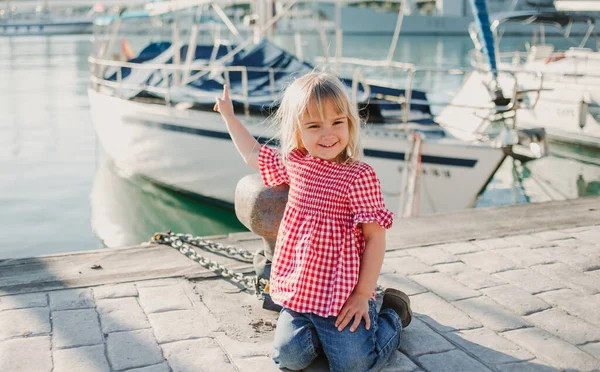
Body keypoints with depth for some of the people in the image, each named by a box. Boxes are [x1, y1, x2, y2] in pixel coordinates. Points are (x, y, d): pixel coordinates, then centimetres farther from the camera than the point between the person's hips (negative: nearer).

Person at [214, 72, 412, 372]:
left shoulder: (359, 176, -15)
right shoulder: (293, 163, 3)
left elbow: (375, 237, -13)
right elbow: (253, 154, 23)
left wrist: (363, 295, -13)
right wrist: (228, 116, 27)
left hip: (341, 294, -5)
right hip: (298, 289, 5)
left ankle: (392, 315, 20)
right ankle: (321, 328, 24)